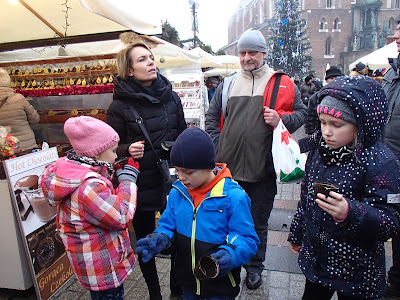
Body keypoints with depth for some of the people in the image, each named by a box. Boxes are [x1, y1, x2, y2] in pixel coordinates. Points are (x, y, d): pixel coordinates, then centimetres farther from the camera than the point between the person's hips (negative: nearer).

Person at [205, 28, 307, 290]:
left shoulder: (283, 83, 3)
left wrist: (281, 119, -13)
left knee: (258, 222, 13)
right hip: (229, 166, 2)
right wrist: (218, 144, 4)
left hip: (263, 169, -2)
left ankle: (255, 266, 37)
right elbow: (212, 117, 15)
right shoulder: (228, 84, 9)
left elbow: (301, 113, 7)